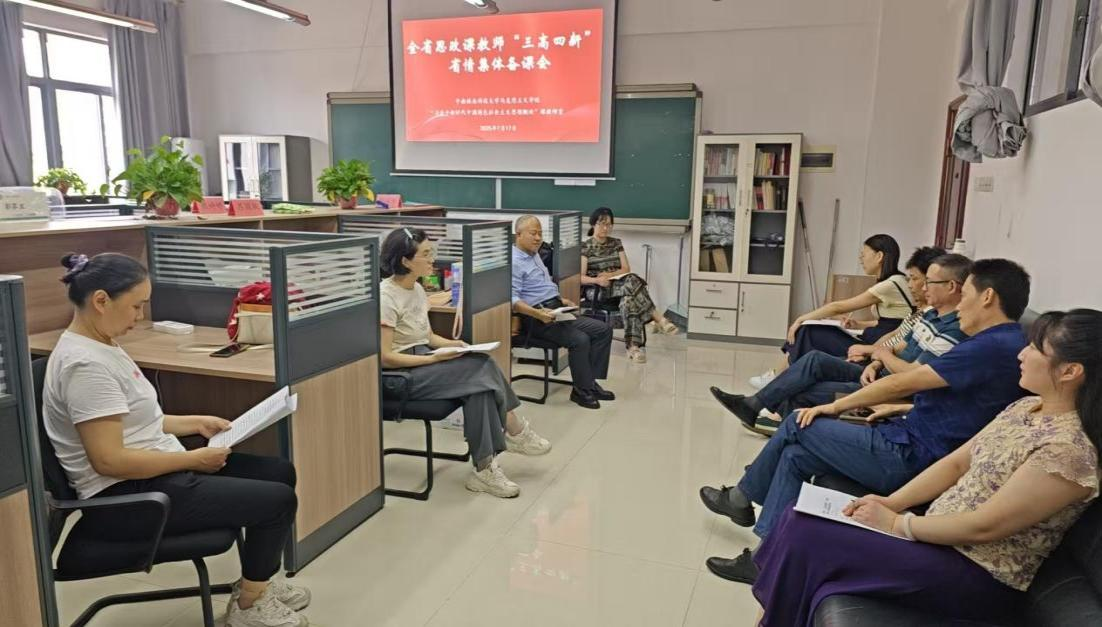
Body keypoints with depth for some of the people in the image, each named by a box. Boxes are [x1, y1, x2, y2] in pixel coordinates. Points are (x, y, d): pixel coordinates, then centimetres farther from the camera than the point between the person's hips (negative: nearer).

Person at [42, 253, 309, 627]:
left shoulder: (100, 345, 9)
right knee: (278, 500, -11)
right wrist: (195, 459, -18)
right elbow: (109, 460, -27)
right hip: (125, 499, -10)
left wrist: (196, 423, 10)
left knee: (280, 473, 10)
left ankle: (257, 581, 26)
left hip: (150, 476, 10)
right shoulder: (86, 364, -24)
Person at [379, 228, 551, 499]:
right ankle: (514, 432, -7)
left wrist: (450, 344, -2)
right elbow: (385, 357, -20)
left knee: (482, 371, -18)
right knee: (481, 371, -23)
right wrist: (434, 359, -21)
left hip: (423, 362, 8)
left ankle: (484, 469, -12)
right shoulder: (386, 296, -17)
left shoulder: (417, 289, 10)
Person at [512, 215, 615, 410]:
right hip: (537, 318, -10)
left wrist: (561, 300, 18)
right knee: (580, 339, -28)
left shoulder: (535, 255, 19)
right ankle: (581, 391, -9)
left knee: (603, 330, -1)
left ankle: (590, 382, 0)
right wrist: (538, 313, -32)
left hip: (556, 311, 10)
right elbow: (512, 300, -22)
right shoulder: (514, 262, -12)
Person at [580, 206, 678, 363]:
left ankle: (633, 346, -43)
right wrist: (597, 280, -27)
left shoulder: (616, 243, 17)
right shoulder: (585, 247, 3)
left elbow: (626, 269, 8)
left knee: (628, 300, -37)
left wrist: (611, 274, -11)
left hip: (620, 285, 4)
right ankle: (658, 319, -37)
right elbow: (581, 278, -6)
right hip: (598, 290, -4)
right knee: (632, 281, -35)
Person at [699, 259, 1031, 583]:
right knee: (795, 455, 6)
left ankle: (742, 497, 22)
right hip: (915, 446, 10)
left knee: (798, 425, 0)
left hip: (909, 457, -10)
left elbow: (901, 383, -17)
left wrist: (835, 407, -7)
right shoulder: (1004, 344, 11)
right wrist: (902, 410, 14)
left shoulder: (994, 347, -20)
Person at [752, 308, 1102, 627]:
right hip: (940, 536, 8)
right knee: (800, 520, -2)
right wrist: (889, 503, -3)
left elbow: (984, 526, -23)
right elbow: (956, 463, 7)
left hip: (977, 577, -8)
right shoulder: (1027, 407, 4)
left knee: (807, 538, -17)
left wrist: (896, 523, -13)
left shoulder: (1069, 448, -24)